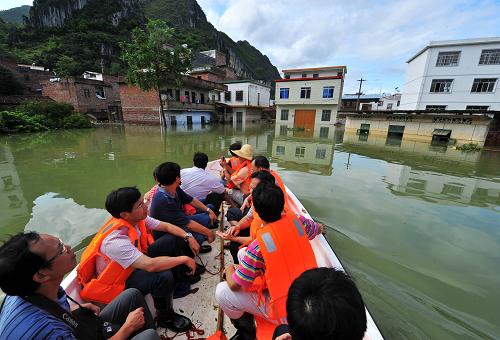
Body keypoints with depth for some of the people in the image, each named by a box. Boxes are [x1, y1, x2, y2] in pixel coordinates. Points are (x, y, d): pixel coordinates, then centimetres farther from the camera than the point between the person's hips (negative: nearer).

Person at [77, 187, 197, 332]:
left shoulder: (137, 218, -15)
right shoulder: (115, 240, -37)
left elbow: (166, 226, -4)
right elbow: (151, 265, -42)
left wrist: (188, 237, -16)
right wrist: (184, 259, -31)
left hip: (138, 263, 8)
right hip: (120, 280, -7)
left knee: (173, 239, -3)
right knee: (164, 276, -32)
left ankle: (182, 275, 18)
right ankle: (165, 318, -1)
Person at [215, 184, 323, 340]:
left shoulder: (258, 245, -30)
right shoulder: (295, 220, -14)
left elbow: (234, 285, -17)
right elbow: (318, 229, 9)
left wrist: (229, 269, 4)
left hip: (285, 313, -6)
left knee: (222, 292, -3)